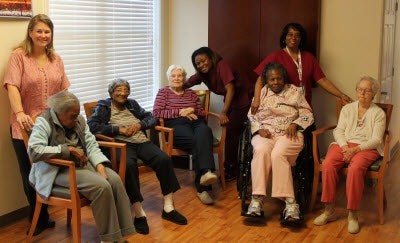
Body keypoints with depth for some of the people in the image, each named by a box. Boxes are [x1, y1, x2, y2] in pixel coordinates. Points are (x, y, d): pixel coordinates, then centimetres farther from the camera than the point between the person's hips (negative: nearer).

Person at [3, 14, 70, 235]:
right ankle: (38, 217, 23)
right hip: (26, 126, -4)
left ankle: (42, 217, 23)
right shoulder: (18, 55, -4)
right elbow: (12, 86, -16)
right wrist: (20, 113, -29)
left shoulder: (56, 59, 12)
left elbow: (64, 90, 13)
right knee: (30, 173, 5)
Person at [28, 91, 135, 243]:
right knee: (101, 186, -28)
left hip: (84, 163, 6)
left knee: (115, 179, -19)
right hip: (60, 170, -6)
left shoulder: (79, 120, 8)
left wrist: (100, 166, -15)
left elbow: (91, 145, 4)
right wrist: (69, 149, -23)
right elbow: (34, 151, -25)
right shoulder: (44, 122, -11)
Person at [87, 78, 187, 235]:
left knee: (164, 159, -22)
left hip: (142, 142, 5)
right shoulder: (103, 107, 11)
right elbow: (92, 125, -6)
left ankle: (168, 208, -16)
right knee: (129, 165, -37)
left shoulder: (132, 104, 25)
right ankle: (139, 214, -31)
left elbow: (151, 118, 22)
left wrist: (139, 125, 0)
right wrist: (119, 129, -9)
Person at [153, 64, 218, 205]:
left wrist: (192, 111, 2)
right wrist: (180, 112, -2)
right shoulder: (163, 92, 18)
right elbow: (156, 113, 2)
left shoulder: (191, 93, 30)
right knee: (199, 141, -36)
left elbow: (203, 112, 25)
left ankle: (204, 178, -51)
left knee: (204, 131, -38)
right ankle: (203, 187, -44)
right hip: (176, 126, -3)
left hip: (195, 122, 3)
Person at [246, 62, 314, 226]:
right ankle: (257, 200, -39)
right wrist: (259, 129, -4)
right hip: (265, 133, 1)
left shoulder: (295, 91, 16)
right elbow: (251, 115, 15)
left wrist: (295, 124, -8)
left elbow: (307, 114, 11)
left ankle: (290, 203, -37)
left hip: (288, 133, -1)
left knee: (278, 154, -35)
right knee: (261, 150, -35)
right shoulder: (261, 92, 20)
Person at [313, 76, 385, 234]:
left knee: (355, 168, -37)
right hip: (344, 145, 3)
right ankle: (329, 211, -21)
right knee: (328, 165, -29)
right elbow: (338, 131, 9)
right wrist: (344, 147, -11)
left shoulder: (378, 113, 10)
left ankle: (353, 215, -28)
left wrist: (356, 149, -16)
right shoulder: (347, 109, 19)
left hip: (366, 148, -3)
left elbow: (376, 140, -1)